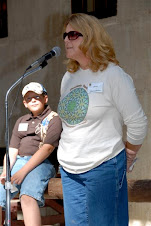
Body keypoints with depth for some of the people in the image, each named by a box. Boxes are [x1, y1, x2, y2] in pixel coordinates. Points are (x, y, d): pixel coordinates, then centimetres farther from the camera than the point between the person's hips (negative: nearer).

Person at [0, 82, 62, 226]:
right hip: (18, 162, 6)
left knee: (27, 197, -33)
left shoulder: (54, 119, 3)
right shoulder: (21, 122, 23)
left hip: (41, 164, -6)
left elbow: (47, 148, -10)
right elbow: (12, 150, 15)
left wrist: (23, 171, -18)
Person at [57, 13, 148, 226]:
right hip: (69, 168, 7)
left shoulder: (113, 75, -9)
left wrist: (127, 157, 2)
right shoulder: (69, 77, 12)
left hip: (104, 168, -7)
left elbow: (138, 123, -7)